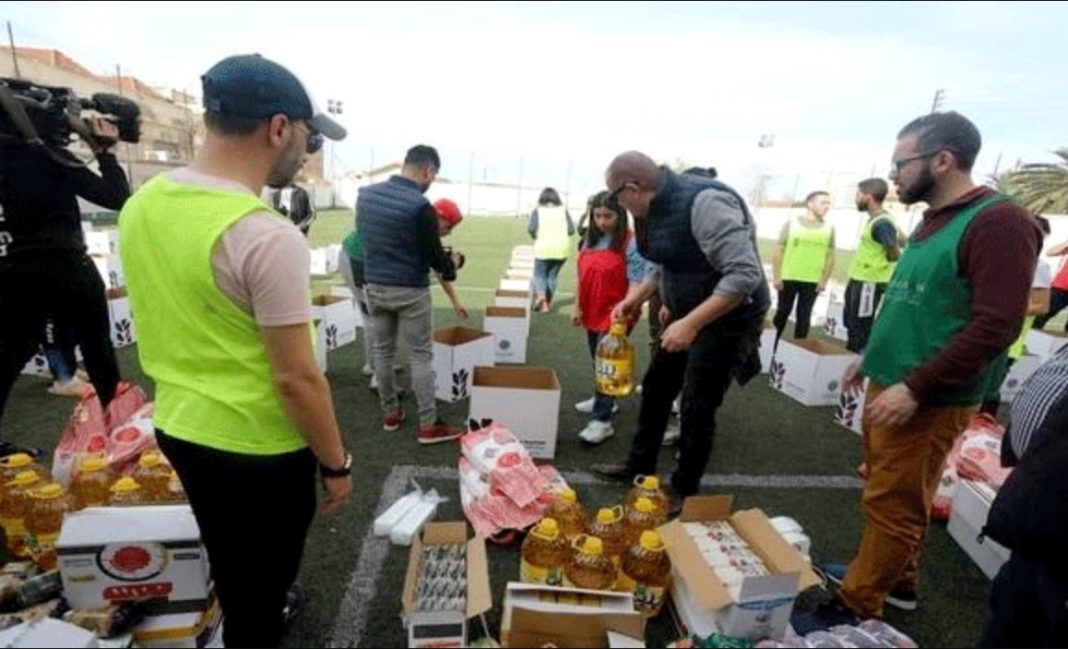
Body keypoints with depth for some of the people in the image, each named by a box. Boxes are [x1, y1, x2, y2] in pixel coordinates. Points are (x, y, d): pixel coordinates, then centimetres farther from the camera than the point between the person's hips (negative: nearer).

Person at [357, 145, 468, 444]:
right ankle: (429, 426, 9)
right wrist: (452, 261, 11)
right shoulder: (421, 206, -19)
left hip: (374, 286, 7)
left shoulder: (365, 194, 3)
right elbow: (436, 259, -13)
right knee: (421, 356, 2)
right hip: (410, 291, -6)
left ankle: (390, 413, 28)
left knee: (383, 350, 16)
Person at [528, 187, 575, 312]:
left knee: (539, 274, 8)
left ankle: (540, 295, -17)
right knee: (553, 275, 14)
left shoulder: (538, 210, 0)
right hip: (561, 249, 2)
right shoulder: (563, 210, 5)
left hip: (543, 248, -2)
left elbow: (531, 228, -11)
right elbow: (571, 229, 1)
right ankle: (549, 301, 16)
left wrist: (536, 237, 9)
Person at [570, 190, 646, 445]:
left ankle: (602, 420, 0)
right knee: (598, 360, 19)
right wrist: (577, 306, 12)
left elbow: (636, 282, -17)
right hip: (592, 312, 7)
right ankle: (604, 399, 39)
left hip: (615, 314, -7)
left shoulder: (630, 243, -12)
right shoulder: (591, 240, 8)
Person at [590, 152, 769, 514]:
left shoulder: (704, 203, -28)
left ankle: (685, 491, 23)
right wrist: (634, 299, 4)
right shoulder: (659, 207, 0)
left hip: (728, 318, -9)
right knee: (656, 387, 15)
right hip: (687, 313, 9)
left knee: (697, 409, 1)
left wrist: (691, 323, -34)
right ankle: (640, 465, 34)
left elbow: (746, 274, -32)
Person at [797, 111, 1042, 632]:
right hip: (889, 384, 9)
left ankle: (856, 608, 15)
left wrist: (916, 387, -23)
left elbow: (996, 326, -22)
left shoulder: (998, 222, -15)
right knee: (893, 496, 19)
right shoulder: (935, 220, 13)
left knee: (892, 506, 2)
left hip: (929, 400, -8)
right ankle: (894, 578, 37)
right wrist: (872, 356, 20)